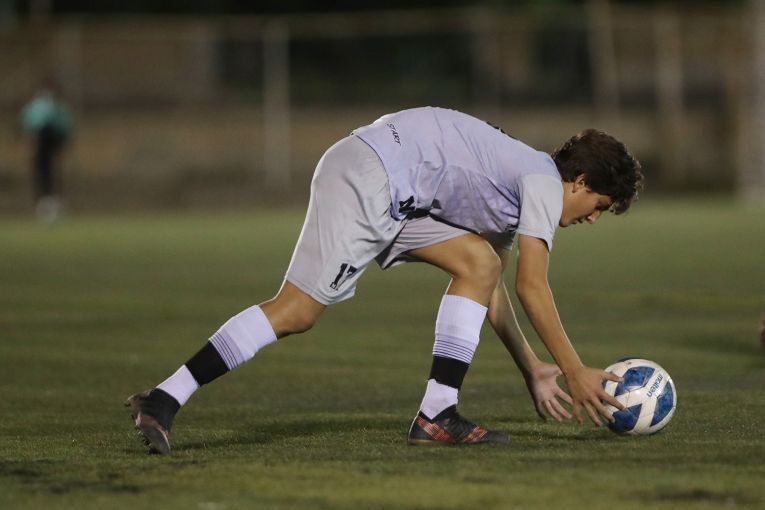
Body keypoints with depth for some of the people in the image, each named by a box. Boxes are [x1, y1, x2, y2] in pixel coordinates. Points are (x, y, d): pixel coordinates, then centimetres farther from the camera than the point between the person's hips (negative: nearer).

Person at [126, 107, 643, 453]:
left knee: (479, 263, 8)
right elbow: (532, 288, -7)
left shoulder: (518, 185, 26)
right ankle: (164, 401, -18)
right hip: (368, 180, -10)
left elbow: (494, 285, 29)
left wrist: (532, 369, 30)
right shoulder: (545, 185, -3)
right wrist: (574, 370, -2)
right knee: (299, 309, -15)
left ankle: (437, 414, 2)